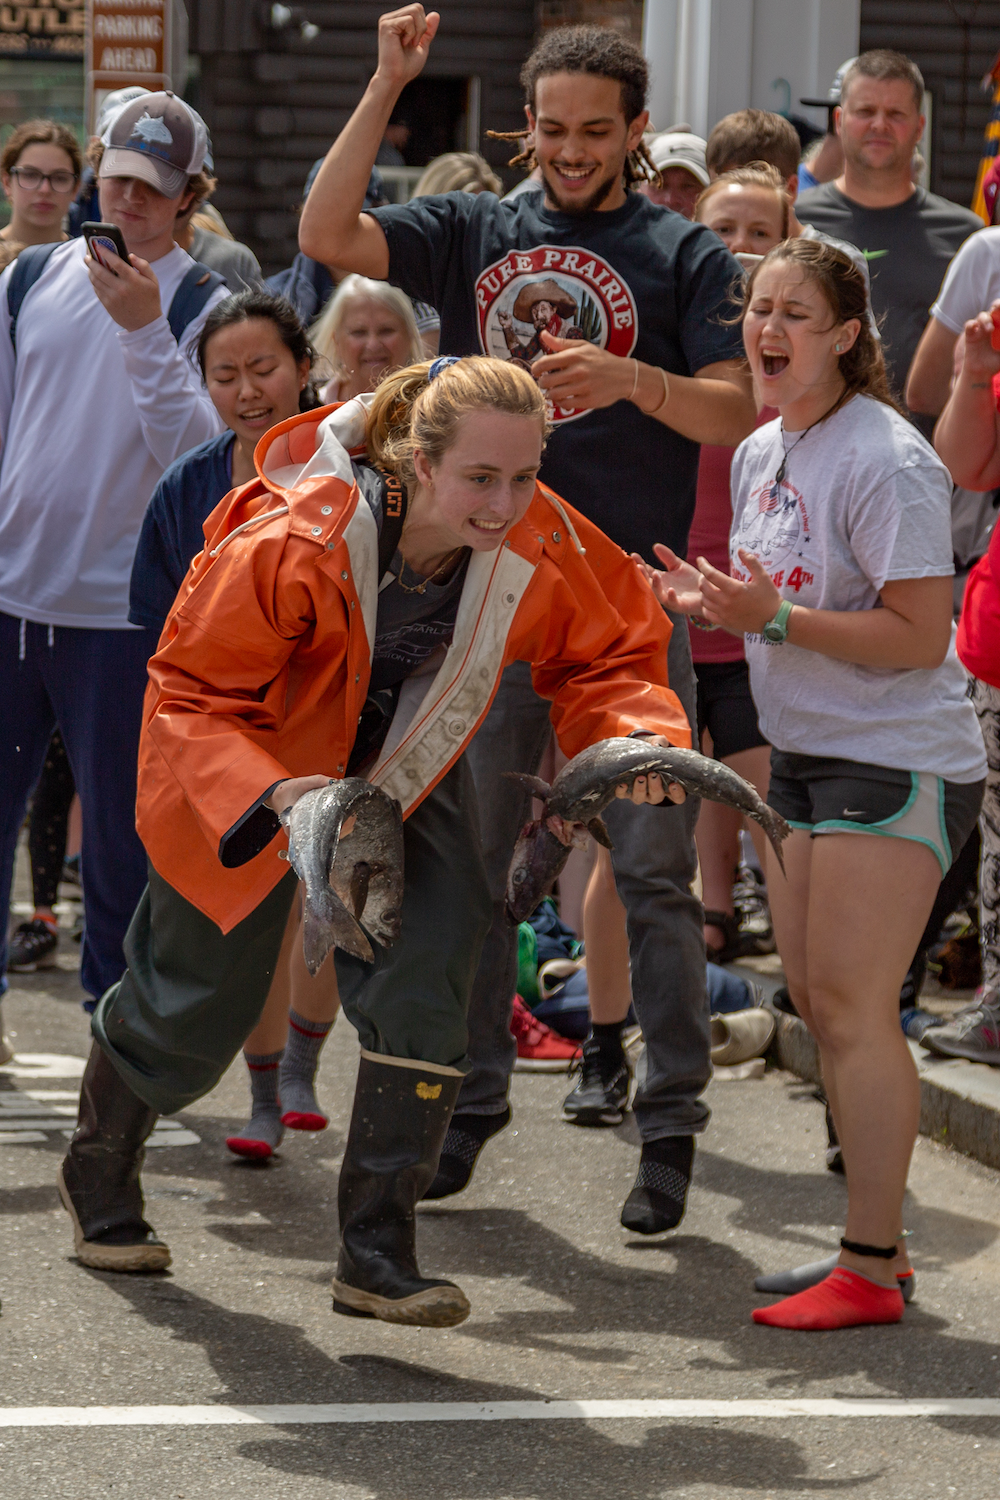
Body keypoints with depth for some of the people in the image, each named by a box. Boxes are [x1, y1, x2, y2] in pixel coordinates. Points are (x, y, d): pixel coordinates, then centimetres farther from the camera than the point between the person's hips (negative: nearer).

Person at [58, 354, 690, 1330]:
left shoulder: (543, 545, -25)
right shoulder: (296, 542, -37)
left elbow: (606, 658, -7)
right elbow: (192, 692, -27)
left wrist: (632, 737, -29)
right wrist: (272, 794, -43)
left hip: (407, 775, 3)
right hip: (246, 784, -3)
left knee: (425, 990, -17)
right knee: (195, 1009, 12)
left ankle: (376, 1256, -5)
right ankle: (98, 1174, 44)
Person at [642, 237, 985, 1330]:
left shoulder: (886, 462, -18)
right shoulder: (759, 453, 10)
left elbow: (919, 635, -22)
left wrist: (776, 619, -27)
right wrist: (713, 603, 1)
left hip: (898, 766, -9)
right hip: (804, 755, 9)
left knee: (852, 1005, -10)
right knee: (817, 1002, 11)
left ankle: (867, 1274, -4)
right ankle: (877, 1238, 20)